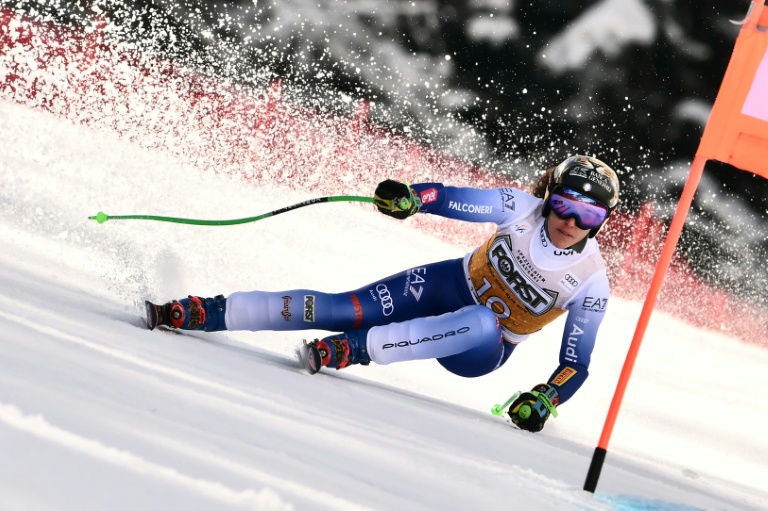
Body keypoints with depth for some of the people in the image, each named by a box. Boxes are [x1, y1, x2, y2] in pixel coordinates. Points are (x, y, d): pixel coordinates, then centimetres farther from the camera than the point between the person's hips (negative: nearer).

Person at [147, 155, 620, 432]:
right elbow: (453, 200, -17)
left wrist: (544, 401, -28)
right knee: (342, 309, -15)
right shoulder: (525, 209, -13)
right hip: (449, 285, 2)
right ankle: (207, 312, -8)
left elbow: (577, 363, -11)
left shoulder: (591, 283, -16)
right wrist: (409, 198, -37)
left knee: (480, 326, -41)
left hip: (481, 350, -2)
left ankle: (350, 350, -34)